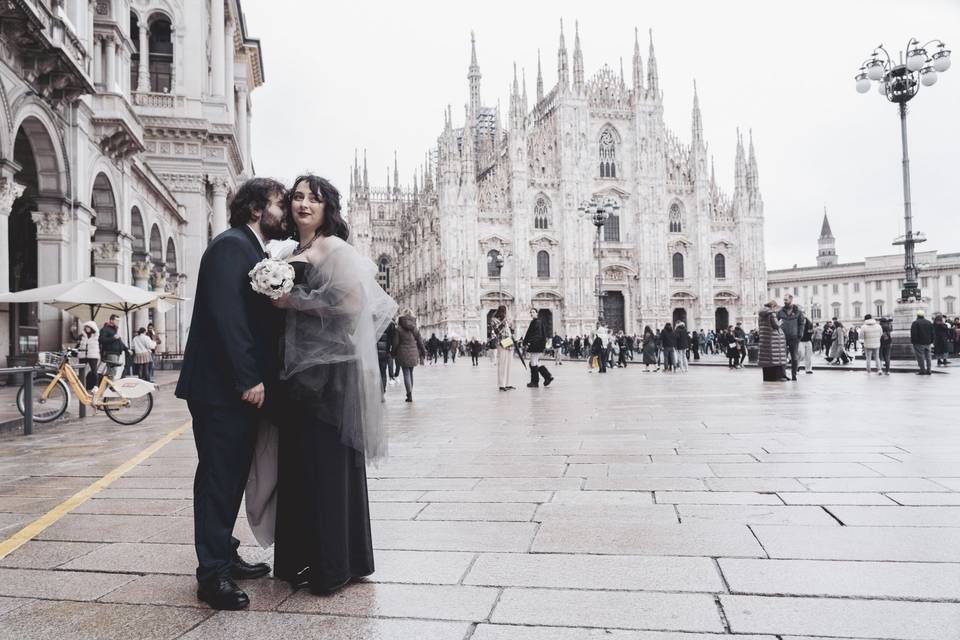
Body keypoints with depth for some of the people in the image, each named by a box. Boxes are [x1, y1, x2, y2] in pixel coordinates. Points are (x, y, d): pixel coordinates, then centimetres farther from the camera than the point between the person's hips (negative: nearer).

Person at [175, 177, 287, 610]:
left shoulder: (256, 251, 18)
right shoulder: (231, 245, -11)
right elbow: (226, 314, -21)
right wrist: (248, 379, -23)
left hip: (243, 385, 9)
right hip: (222, 387, -9)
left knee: (232, 475, 15)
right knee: (219, 476, -2)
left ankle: (225, 557, 27)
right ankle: (212, 574, 7)